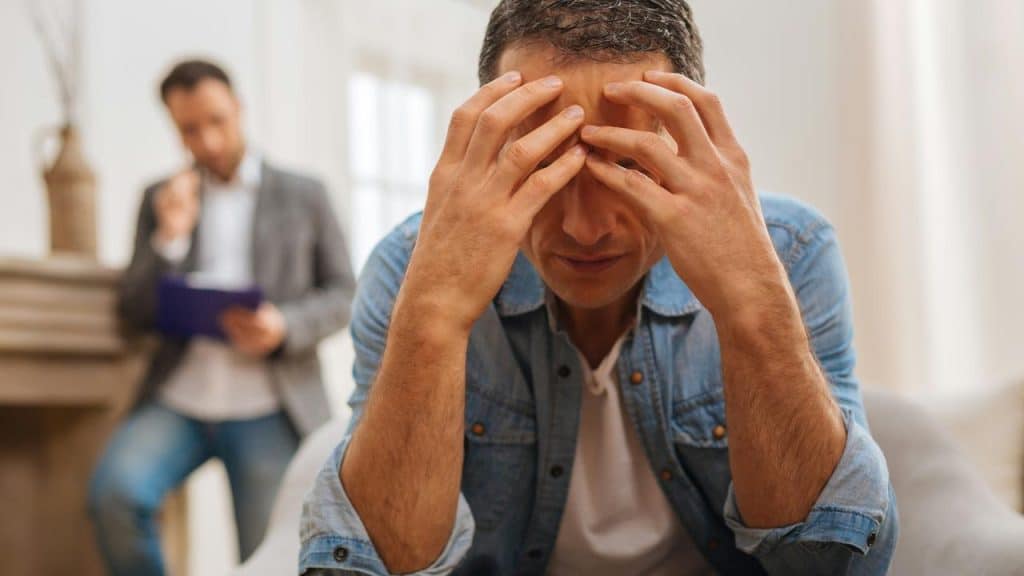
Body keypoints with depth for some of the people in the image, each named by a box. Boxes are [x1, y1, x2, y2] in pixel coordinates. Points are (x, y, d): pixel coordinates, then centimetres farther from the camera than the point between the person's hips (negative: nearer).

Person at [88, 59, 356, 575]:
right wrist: (169, 237, -8)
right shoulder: (162, 199, 14)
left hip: (267, 409, -1)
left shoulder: (304, 197, 10)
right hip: (177, 401, 1)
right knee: (113, 492, -26)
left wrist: (284, 327, -14)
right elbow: (136, 315, 9)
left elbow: (344, 295, 7)